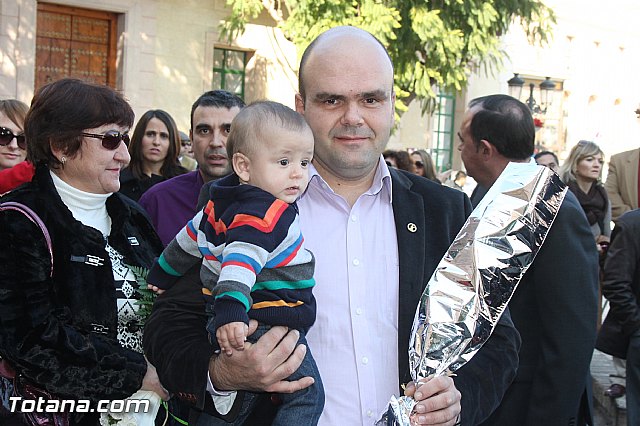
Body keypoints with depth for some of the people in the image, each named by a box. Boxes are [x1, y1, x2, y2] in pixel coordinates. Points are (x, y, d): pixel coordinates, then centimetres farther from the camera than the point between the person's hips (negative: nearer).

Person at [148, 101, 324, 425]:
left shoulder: (220, 205, 12)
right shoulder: (268, 214, -19)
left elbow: (190, 238, 25)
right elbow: (241, 259, -34)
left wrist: (162, 274, 39)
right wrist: (230, 311, -45)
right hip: (267, 324, -10)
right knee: (307, 394, -7)